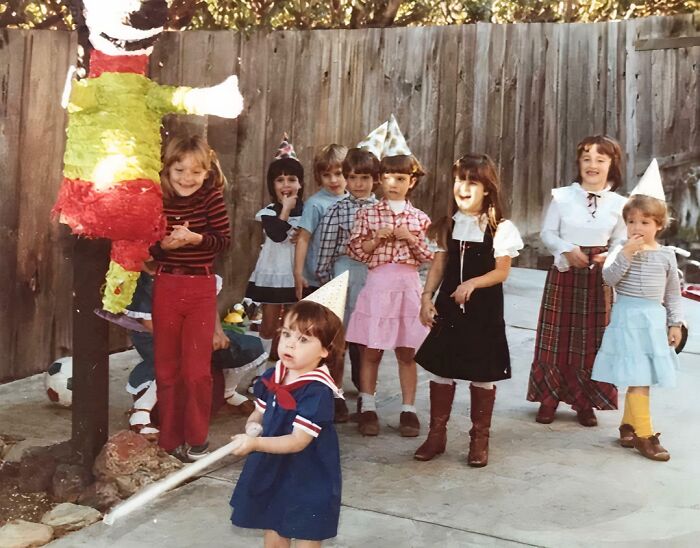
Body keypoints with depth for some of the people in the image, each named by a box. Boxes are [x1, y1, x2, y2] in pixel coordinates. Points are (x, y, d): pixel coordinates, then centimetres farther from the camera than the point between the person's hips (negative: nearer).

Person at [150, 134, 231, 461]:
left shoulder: (211, 196, -6)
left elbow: (224, 239, -9)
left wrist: (196, 238, -25)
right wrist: (165, 244, -21)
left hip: (201, 289, -2)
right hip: (165, 286, 2)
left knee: (197, 370, 0)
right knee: (166, 369, 11)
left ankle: (196, 440, 17)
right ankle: (170, 440, 24)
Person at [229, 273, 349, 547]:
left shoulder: (317, 391, -24)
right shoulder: (271, 377, -2)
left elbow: (298, 441, -26)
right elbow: (259, 412, 13)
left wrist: (255, 444, -34)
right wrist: (252, 427, -10)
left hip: (307, 482, -7)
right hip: (270, 473, 7)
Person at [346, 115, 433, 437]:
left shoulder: (419, 218, 6)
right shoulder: (368, 214, 3)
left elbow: (427, 257, 5)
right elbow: (355, 251, 0)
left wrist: (411, 239, -10)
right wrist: (377, 238, -13)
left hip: (408, 286, 1)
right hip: (378, 285, -1)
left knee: (406, 352, 7)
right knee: (372, 350, 4)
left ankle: (408, 410, 16)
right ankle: (367, 408, 16)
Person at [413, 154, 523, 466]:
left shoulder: (500, 228, -7)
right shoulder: (449, 224, 6)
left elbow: (501, 272, -10)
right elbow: (439, 265, 8)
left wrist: (472, 283, -25)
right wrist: (426, 296, -3)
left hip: (484, 310, -4)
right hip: (449, 307, 4)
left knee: (482, 375, 6)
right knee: (441, 369, 8)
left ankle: (479, 439, 21)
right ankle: (436, 435, 22)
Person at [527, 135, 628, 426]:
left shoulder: (618, 204, 0)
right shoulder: (562, 196, -3)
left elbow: (621, 242, 6)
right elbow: (547, 233, 1)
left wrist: (610, 256, -15)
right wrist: (568, 250, -16)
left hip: (598, 277, 1)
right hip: (564, 273, -1)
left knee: (592, 339, 6)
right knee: (556, 337, 4)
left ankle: (585, 403, 20)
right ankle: (549, 399, 19)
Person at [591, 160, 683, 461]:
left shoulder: (666, 255, 5)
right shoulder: (621, 251, -3)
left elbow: (673, 293, 10)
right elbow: (608, 278, -16)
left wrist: (675, 323, 7)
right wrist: (627, 253, -22)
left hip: (655, 320, 4)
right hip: (628, 318, -4)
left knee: (640, 378, 11)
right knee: (637, 378, -6)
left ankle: (628, 426, 24)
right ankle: (644, 434, 1)